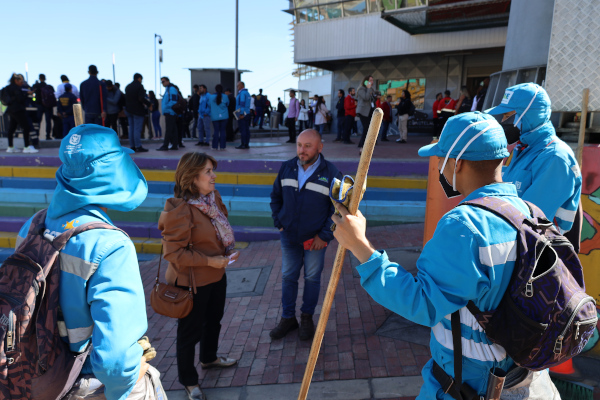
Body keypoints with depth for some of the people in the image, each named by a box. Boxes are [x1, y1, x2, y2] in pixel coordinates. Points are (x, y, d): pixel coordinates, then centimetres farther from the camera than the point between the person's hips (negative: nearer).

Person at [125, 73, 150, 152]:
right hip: (138, 110, -7)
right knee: (137, 129, -7)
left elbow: (126, 98, 16)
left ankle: (132, 146, 13)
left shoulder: (128, 87, 14)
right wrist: (148, 103, -9)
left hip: (129, 110, 7)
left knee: (132, 129, 11)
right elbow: (141, 98, -20)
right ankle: (138, 147, -8)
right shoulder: (139, 86, -10)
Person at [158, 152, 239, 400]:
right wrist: (209, 261, -26)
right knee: (190, 330, 12)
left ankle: (209, 358, 54)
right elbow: (173, 252, -26)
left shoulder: (213, 197, -2)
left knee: (214, 320, 27)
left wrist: (229, 250, -1)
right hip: (191, 280, -8)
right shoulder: (179, 209, -27)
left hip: (216, 274, 8)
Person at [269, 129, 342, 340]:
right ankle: (288, 318, 30)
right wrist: (278, 222, 4)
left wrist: (325, 235, -12)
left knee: (312, 278, 11)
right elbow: (275, 197, 12)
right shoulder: (286, 168, -1)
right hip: (289, 236, 3)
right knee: (288, 277, 13)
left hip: (315, 239, -3)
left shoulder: (331, 173, -12)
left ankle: (307, 317, 32)